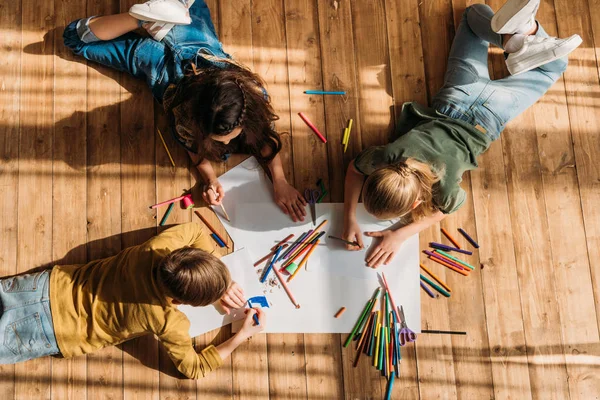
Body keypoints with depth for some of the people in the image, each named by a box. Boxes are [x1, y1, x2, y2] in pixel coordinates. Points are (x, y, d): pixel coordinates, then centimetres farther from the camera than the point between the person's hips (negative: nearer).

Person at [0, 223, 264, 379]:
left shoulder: (157, 249, -20)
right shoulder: (169, 322, -29)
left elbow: (194, 232, 1)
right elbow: (193, 368, -12)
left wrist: (222, 283, -6)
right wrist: (241, 336, -15)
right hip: (56, 332, -4)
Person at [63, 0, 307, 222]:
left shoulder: (253, 93, -40)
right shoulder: (184, 113, -44)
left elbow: (267, 135, -24)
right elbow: (194, 149, -23)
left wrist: (280, 182, -35)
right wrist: (211, 180, -41)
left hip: (201, 48, 4)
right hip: (162, 62, -3)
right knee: (76, 39, 14)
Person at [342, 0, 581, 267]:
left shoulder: (444, 189, -36)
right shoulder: (386, 157, -33)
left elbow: (443, 211, -10)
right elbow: (354, 168, -11)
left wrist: (400, 236, -21)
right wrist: (350, 218, -22)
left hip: (488, 115, -3)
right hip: (456, 100, 3)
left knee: (554, 64, 24)